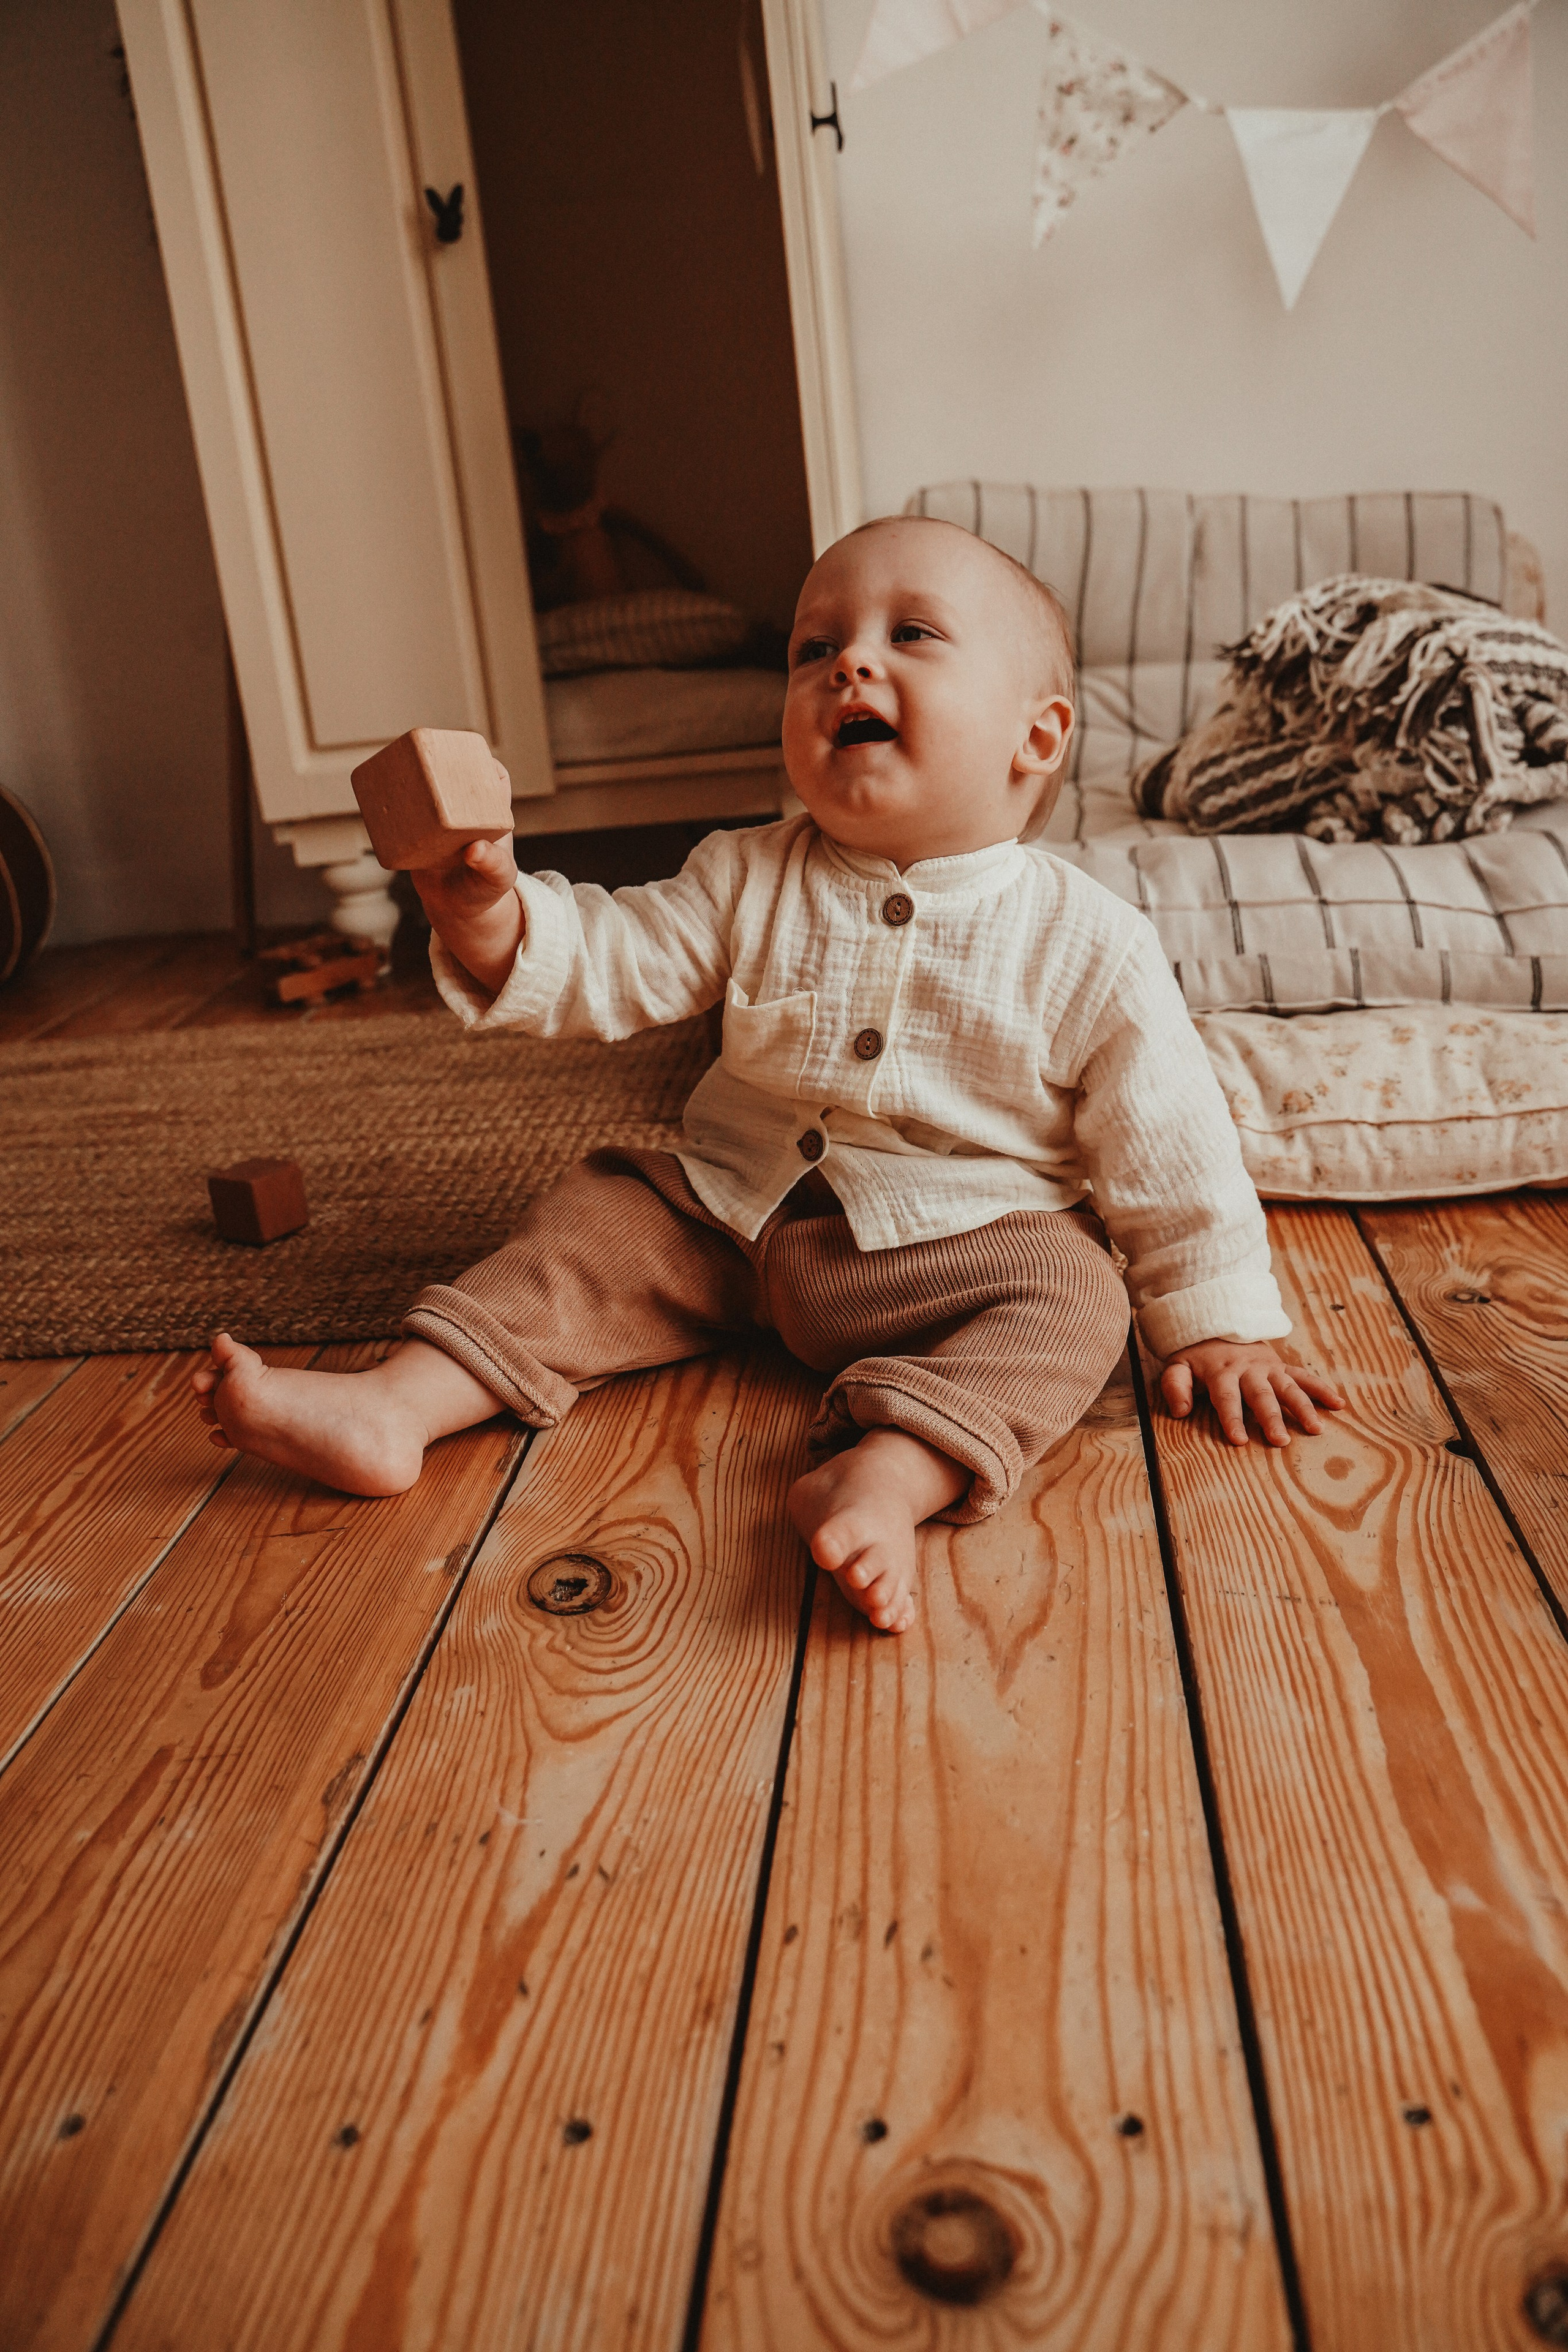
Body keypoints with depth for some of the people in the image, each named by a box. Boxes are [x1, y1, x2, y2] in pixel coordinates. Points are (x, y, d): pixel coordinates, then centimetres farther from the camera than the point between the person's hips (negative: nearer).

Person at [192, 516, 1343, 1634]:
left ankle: (888, 1475, -49)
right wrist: (491, 917, -26)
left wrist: (1219, 1324, -4)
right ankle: (394, 1405, -9)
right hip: (736, 1216, 3)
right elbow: (609, 961, -5)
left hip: (965, 1245, -3)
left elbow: (1169, 1144, -6)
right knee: (596, 1220, -7)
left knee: (1070, 1307, -28)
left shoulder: (1089, 947, -10)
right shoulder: (752, 883, -2)